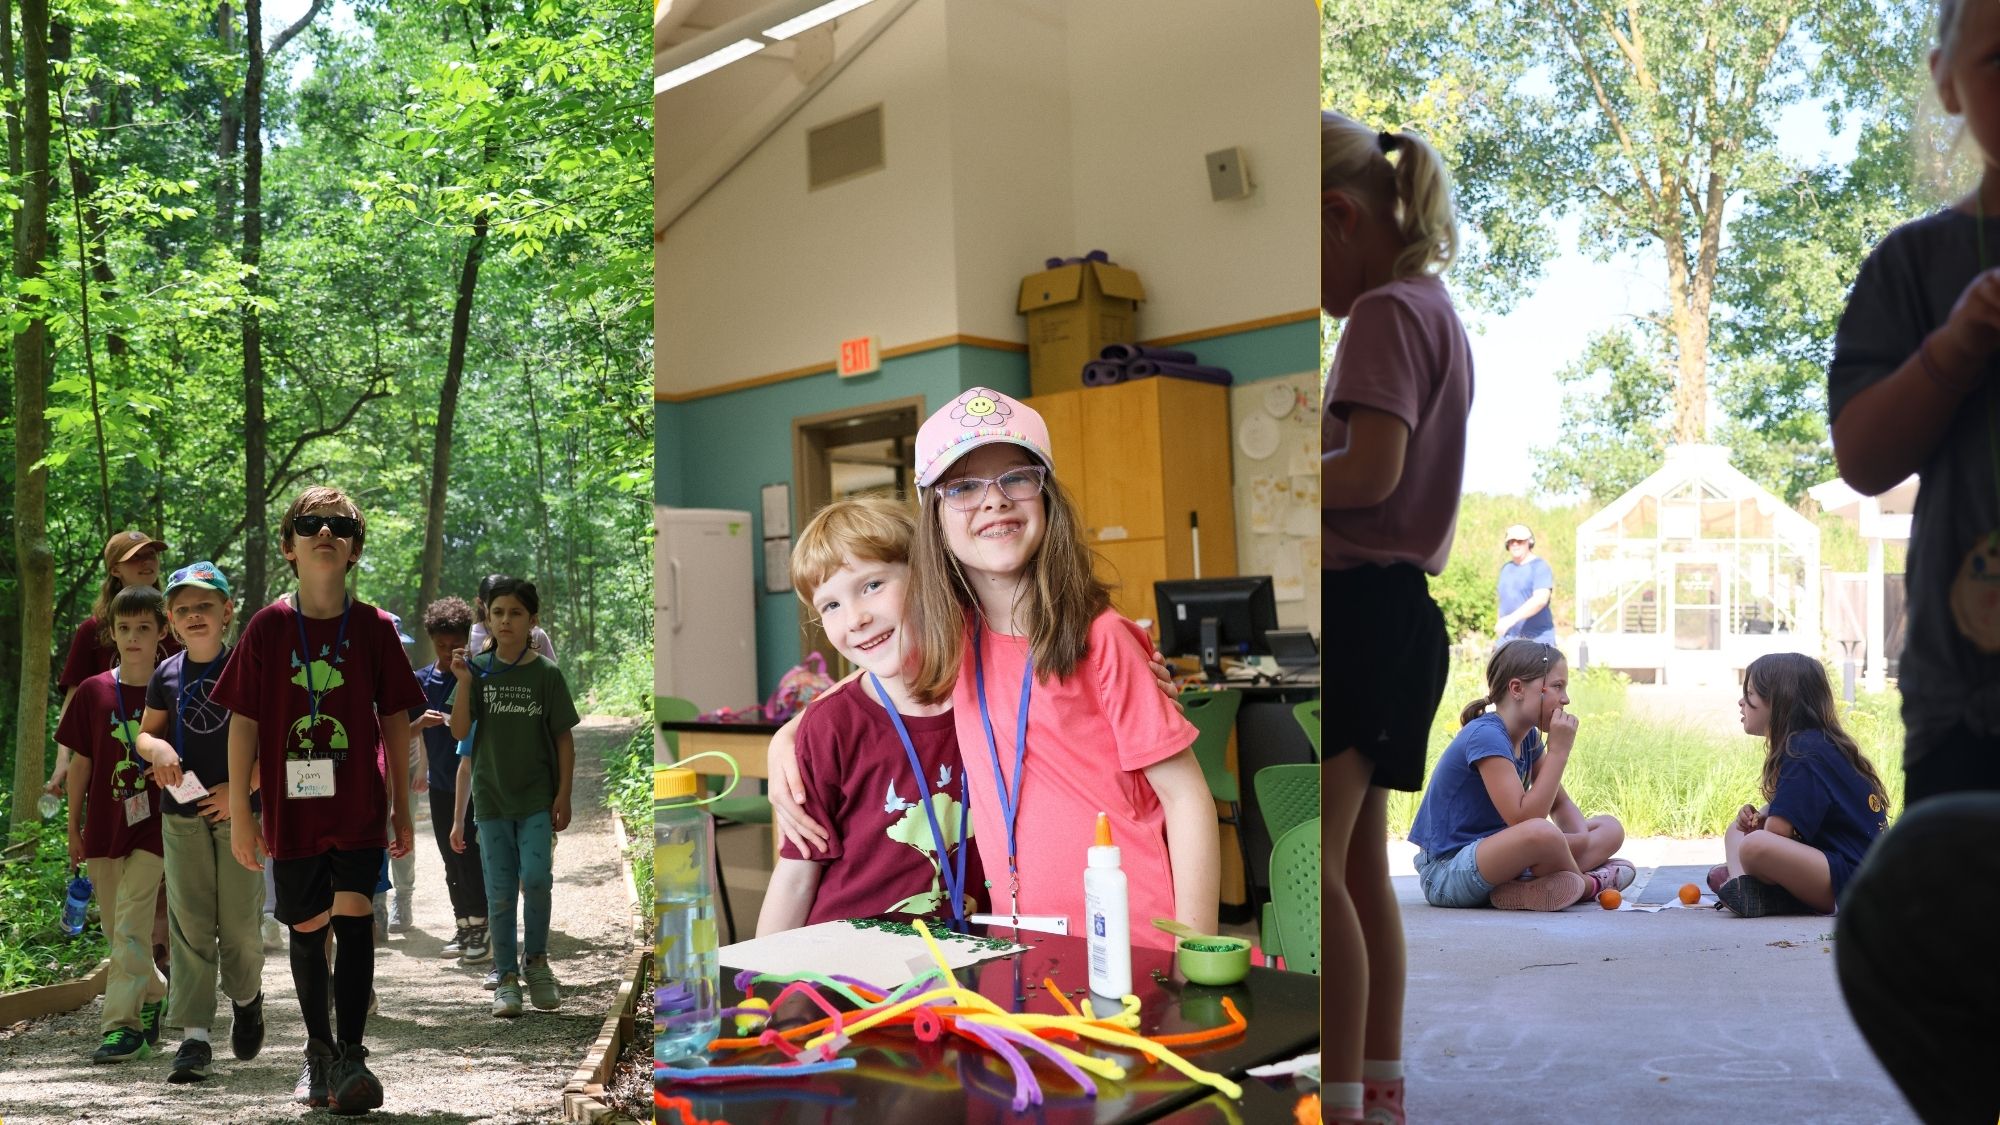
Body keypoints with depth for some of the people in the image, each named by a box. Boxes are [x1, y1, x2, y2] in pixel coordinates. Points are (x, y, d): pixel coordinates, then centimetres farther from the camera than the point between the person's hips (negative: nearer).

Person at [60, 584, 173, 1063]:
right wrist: (73, 827, 7)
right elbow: (81, 762, 7)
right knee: (116, 930, 13)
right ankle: (155, 992, 35)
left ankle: (122, 1024, -8)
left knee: (131, 925, -11)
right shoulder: (94, 691, 2)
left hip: (153, 826, -3)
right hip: (104, 826, 3)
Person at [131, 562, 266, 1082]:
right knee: (189, 925, 0)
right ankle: (194, 1035, 3)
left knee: (240, 922, 1)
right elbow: (145, 734, 16)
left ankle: (246, 998, 30)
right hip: (182, 814, 3)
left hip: (238, 810, -3)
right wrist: (158, 749, -8)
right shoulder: (167, 674, 6)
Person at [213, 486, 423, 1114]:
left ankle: (350, 1054, -6)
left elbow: (395, 719, 6)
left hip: (359, 805, -1)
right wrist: (239, 815, 0)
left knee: (353, 914, -11)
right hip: (293, 807, 1)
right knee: (307, 927, 12)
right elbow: (243, 723, 1)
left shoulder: (374, 627, 0)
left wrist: (402, 806, 7)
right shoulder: (268, 628, -1)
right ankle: (318, 1049, 29)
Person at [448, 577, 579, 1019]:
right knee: (500, 892, 5)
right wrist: (463, 681, -18)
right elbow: (460, 732, -6)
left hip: (537, 798, -2)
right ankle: (506, 978, 14)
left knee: (535, 877, -13)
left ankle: (535, 958, 9)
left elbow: (564, 739, 1)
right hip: (492, 798, 2)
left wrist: (563, 795, -4)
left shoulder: (546, 674, -2)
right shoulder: (479, 671, 1)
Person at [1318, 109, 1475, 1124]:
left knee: (1311, 859, -13)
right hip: (1398, 607, 11)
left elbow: (1371, 471, -20)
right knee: (1358, 863, 13)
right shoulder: (1431, 309, 21)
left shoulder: (1385, 311, -9)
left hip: (1357, 605, -11)